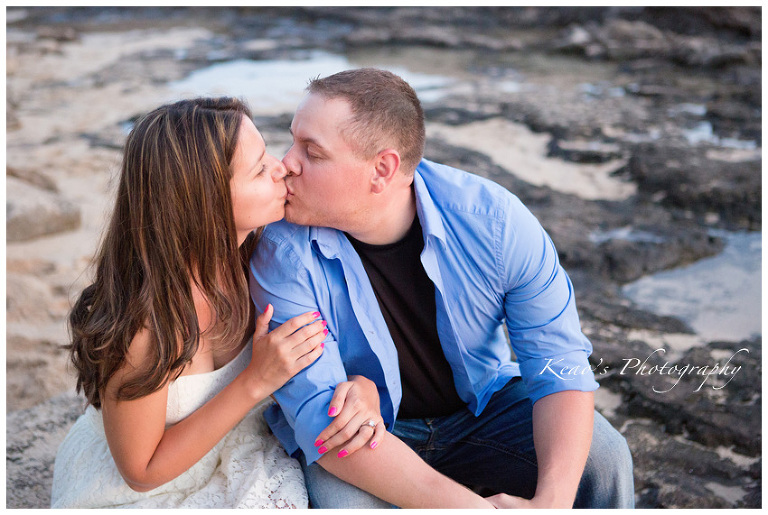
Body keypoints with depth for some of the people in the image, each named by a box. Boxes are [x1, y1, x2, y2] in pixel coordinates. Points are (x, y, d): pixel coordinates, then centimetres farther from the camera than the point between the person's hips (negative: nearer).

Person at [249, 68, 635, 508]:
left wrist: (551, 500, -32)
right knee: (346, 502, -32)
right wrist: (464, 504, -39)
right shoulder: (283, 252, -24)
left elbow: (559, 361, -16)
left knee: (602, 457, -19)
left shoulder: (493, 217, -19)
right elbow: (318, 415, -30)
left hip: (482, 407, 2)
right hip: (360, 434, -1)